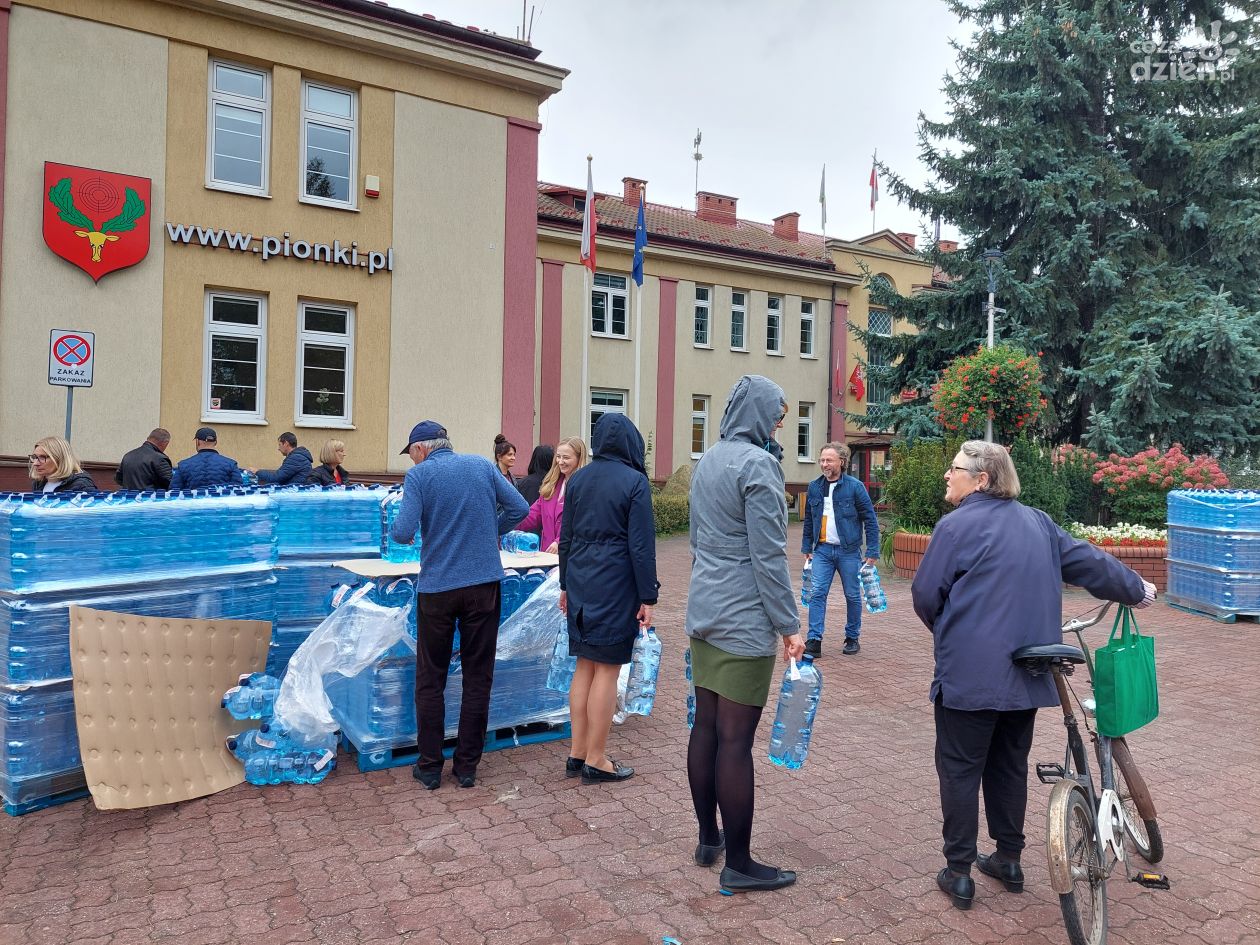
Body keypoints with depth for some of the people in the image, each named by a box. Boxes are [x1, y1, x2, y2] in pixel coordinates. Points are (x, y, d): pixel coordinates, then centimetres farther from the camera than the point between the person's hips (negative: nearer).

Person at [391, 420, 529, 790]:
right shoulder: (483, 465, 4)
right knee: (478, 677, 10)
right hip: (484, 583, 3)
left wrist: (399, 532, 8)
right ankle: (467, 766, 17)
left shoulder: (418, 475, -5)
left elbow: (403, 533, -14)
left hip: (438, 588, -2)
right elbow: (519, 509, 2)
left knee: (430, 679, 11)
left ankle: (430, 767, 17)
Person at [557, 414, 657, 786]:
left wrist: (566, 585, 19)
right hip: (616, 584, -6)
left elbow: (566, 537, 10)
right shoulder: (634, 481, -10)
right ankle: (595, 760, 12)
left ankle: (578, 754, 22)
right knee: (607, 669, 3)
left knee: (585, 666, 14)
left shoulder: (577, 479, 7)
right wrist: (647, 597, -6)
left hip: (580, 580, 6)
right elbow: (641, 544, -11)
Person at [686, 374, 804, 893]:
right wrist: (789, 625, -11)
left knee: (706, 727, 14)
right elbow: (769, 556, -17)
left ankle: (708, 838, 28)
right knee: (735, 739, -1)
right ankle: (737, 863, 11)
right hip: (744, 620, -8)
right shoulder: (757, 463, -15)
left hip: (703, 612, 9)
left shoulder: (708, 460, 11)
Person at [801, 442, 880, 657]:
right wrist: (806, 548, 12)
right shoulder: (814, 487, 5)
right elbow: (808, 520, 14)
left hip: (848, 551, -3)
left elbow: (870, 519, -5)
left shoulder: (854, 486, -8)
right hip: (822, 550, 3)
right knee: (817, 593, -6)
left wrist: (872, 552, -8)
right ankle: (814, 641, -4)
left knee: (852, 596, 8)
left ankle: (852, 638, 24)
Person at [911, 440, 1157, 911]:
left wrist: (946, 631, 11)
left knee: (960, 769, 4)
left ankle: (958, 872, 10)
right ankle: (1009, 859, 30)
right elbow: (1088, 561, 15)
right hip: (1026, 676, 7)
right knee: (1010, 765, 19)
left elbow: (925, 595, -10)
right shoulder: (1036, 522, 7)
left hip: (969, 674, -6)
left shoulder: (956, 526, -13)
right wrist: (1136, 590, 33)